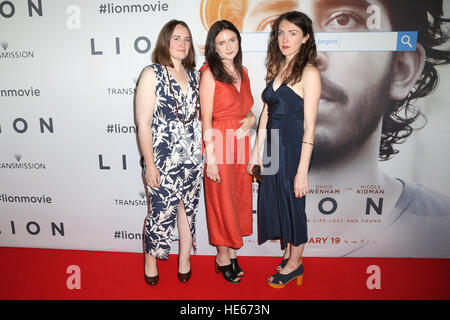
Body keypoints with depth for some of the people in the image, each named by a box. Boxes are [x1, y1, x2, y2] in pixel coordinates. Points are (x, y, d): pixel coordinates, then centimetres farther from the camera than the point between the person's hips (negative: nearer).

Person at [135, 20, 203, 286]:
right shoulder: (152, 74, -5)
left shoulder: (194, 75, 10)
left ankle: (185, 260, 33)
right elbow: (143, 123, -9)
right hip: (164, 160, -4)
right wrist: (150, 164, -12)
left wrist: (204, 153, 9)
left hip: (194, 158, 5)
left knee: (189, 209, 14)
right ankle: (150, 261, 30)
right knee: (161, 213, 5)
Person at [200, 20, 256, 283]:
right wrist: (211, 158, -16)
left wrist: (251, 119, -4)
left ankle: (232, 252, 30)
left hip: (241, 143, 7)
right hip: (219, 143, -6)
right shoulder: (209, 73, -8)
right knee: (222, 201, 5)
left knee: (240, 198, 13)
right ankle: (223, 257, 23)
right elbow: (206, 118, -12)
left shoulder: (242, 72, 12)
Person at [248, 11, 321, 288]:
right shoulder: (277, 68, 9)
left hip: (294, 148, -7)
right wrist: (256, 151, 9)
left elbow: (310, 125, -17)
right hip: (273, 146, 7)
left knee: (293, 205, 8)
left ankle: (294, 265, 30)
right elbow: (266, 112, 10)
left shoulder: (309, 72, -14)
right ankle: (289, 255, 40)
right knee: (276, 202, 17)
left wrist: (302, 170, -19)